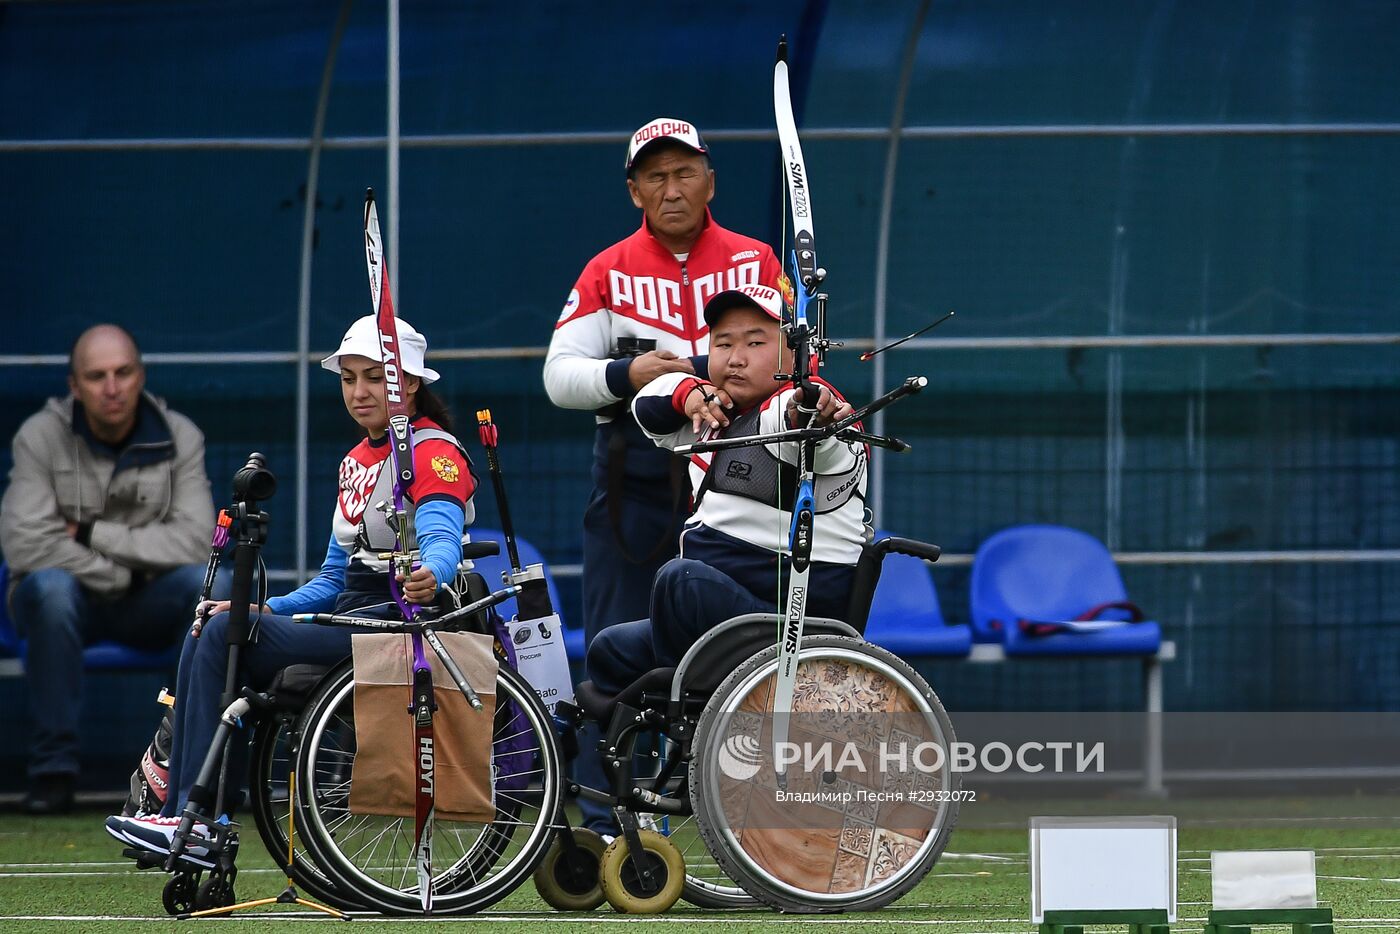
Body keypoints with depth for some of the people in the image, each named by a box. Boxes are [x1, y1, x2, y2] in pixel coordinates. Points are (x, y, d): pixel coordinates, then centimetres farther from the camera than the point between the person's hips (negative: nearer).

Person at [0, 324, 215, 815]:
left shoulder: (179, 438, -5)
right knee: (50, 585, -37)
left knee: (210, 583, -29)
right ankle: (53, 767, -29)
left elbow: (194, 540, -16)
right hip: (69, 599, -2)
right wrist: (120, 573, -16)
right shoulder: (41, 437, -11)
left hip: (147, 607, 2)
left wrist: (92, 533, -19)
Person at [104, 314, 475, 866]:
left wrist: (429, 578, -50)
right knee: (206, 636, -10)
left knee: (225, 634, -21)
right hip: (350, 623, 9)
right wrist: (265, 611, 6)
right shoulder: (356, 461, 21)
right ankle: (182, 818, -17)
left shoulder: (434, 453, -7)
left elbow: (441, 538, -26)